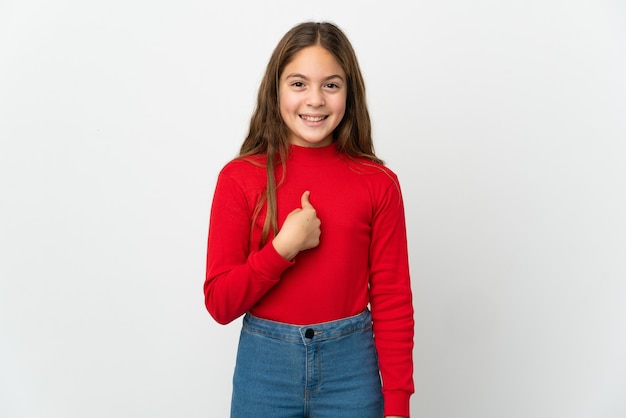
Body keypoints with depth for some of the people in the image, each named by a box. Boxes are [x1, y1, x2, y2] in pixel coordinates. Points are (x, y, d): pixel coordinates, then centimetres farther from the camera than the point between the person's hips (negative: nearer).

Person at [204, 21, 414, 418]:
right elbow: (220, 302, -6)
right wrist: (284, 247, -19)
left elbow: (392, 301, -2)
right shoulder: (240, 178, -6)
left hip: (351, 366, 0)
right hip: (265, 364, 0)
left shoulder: (378, 183, -5)